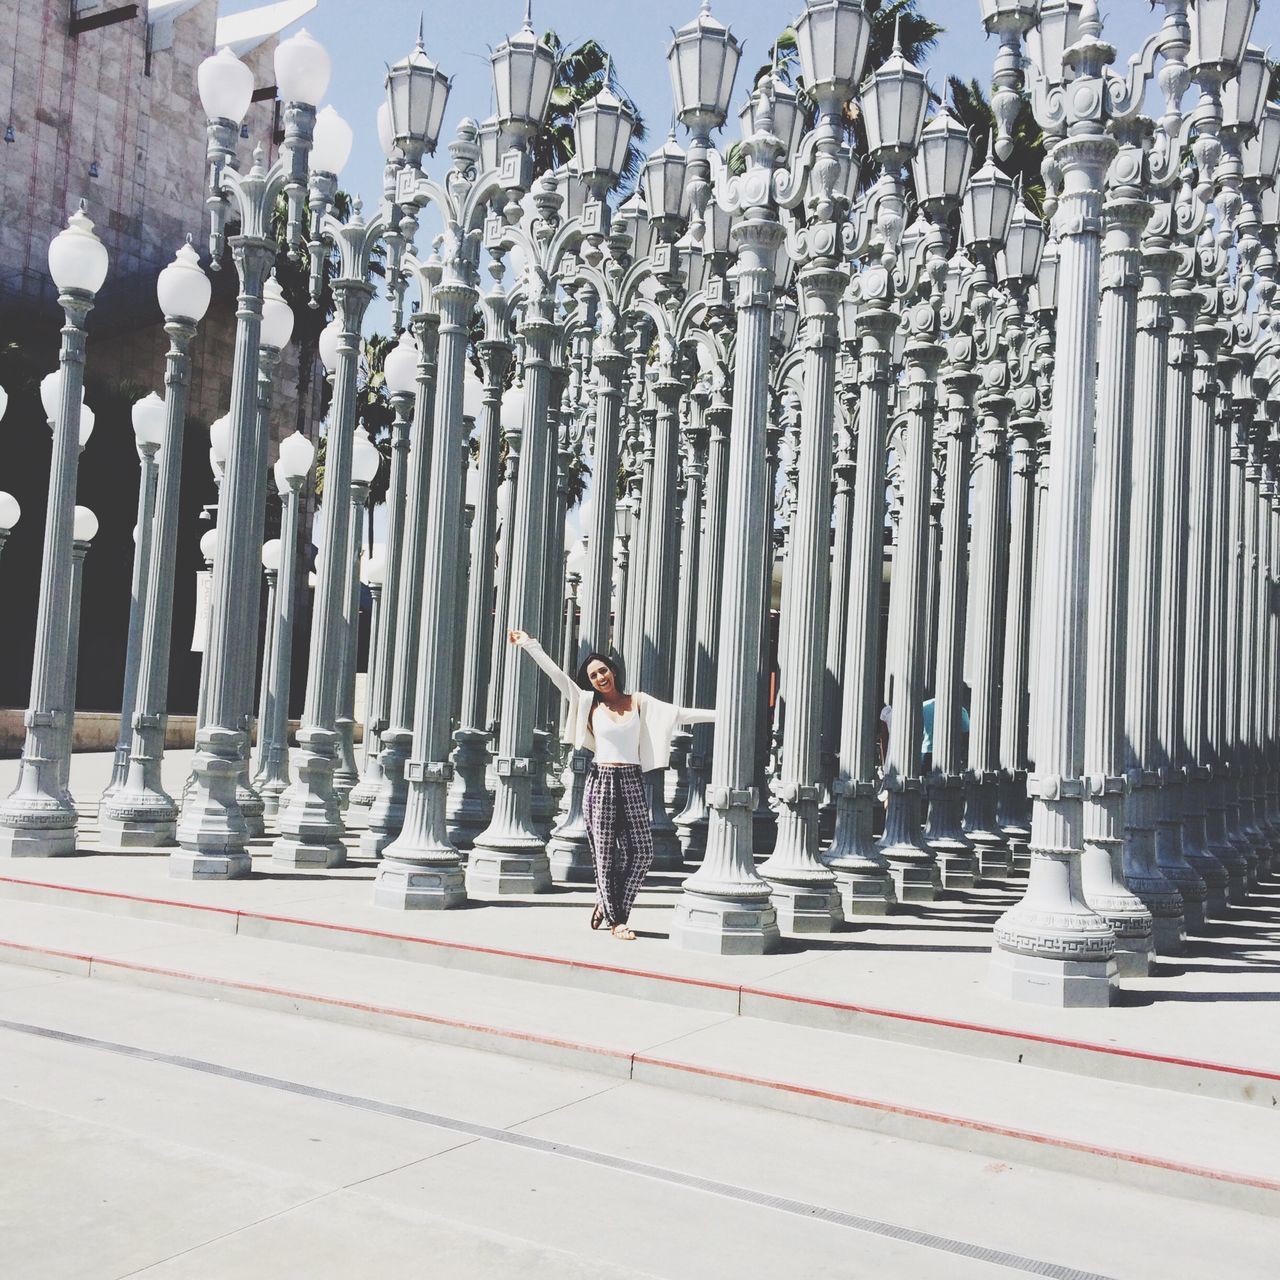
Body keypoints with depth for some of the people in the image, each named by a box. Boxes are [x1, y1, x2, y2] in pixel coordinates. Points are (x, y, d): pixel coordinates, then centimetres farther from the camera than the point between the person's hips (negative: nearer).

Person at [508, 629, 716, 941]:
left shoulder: (637, 701, 7)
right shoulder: (589, 704, 5)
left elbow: (678, 713, 4)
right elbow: (557, 675, 2)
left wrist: (722, 713, -1)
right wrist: (530, 644, 0)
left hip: (632, 782, 2)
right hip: (601, 781, -1)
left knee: (642, 853, -2)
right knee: (605, 854, -1)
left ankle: (607, 904, 19)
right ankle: (616, 920, 12)